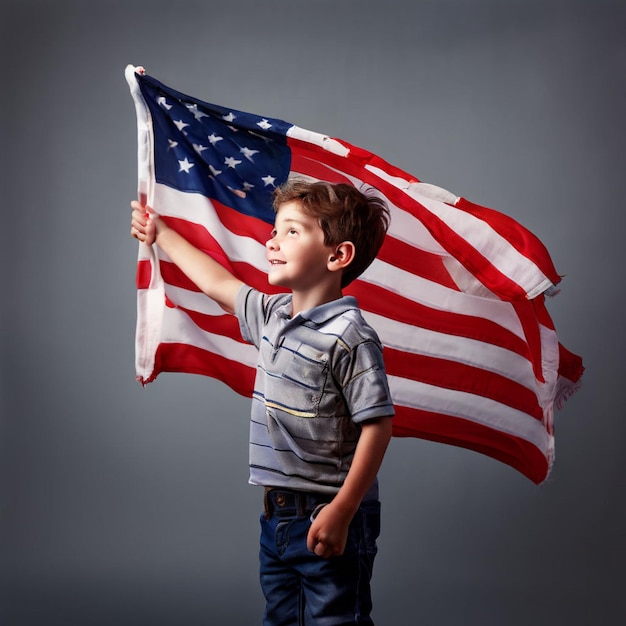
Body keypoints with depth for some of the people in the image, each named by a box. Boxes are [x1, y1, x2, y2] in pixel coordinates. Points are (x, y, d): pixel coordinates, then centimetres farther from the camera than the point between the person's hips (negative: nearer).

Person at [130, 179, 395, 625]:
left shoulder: (349, 336, -18)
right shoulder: (272, 315, 8)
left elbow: (377, 425, -20)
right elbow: (220, 283, 26)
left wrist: (341, 511, -23)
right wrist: (161, 235, 35)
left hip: (331, 518, -8)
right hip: (278, 513, 9)